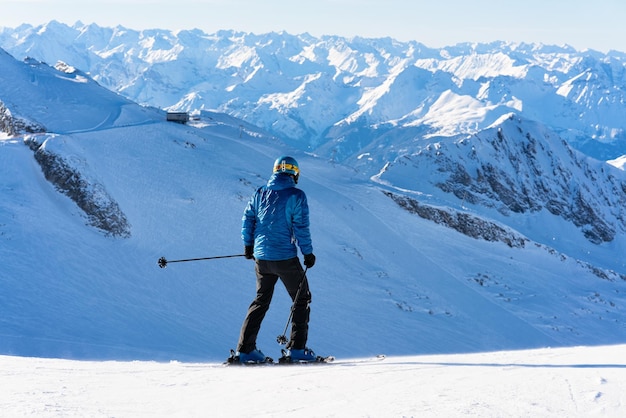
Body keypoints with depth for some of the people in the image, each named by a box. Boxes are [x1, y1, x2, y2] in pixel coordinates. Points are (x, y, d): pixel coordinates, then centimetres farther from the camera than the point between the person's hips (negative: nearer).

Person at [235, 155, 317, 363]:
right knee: (302, 299, 10)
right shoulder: (296, 196, -8)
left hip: (261, 257, 5)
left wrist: (248, 245, 19)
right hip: (285, 257, -5)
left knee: (261, 301, 16)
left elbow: (247, 220, 7)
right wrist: (308, 253, -1)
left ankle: (245, 349, 9)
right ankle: (296, 348, 4)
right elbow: (301, 227, -10)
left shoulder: (260, 193, 6)